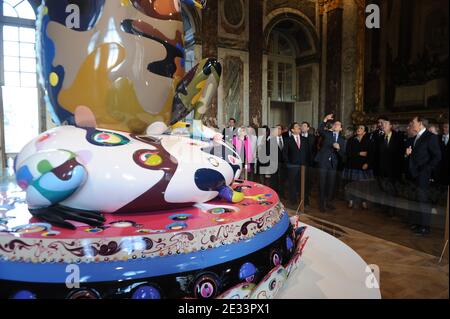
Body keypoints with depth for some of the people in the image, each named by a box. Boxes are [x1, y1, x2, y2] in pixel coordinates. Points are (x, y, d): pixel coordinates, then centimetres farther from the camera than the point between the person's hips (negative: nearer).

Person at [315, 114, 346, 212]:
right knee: (322, 183, -1)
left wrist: (338, 148, -16)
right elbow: (320, 130, -17)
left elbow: (342, 154, 3)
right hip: (323, 162, -3)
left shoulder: (342, 140, 10)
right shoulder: (327, 134, 4)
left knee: (331, 184, 9)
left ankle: (328, 202, 24)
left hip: (333, 164, 3)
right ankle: (322, 203, 8)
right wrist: (325, 120, -28)